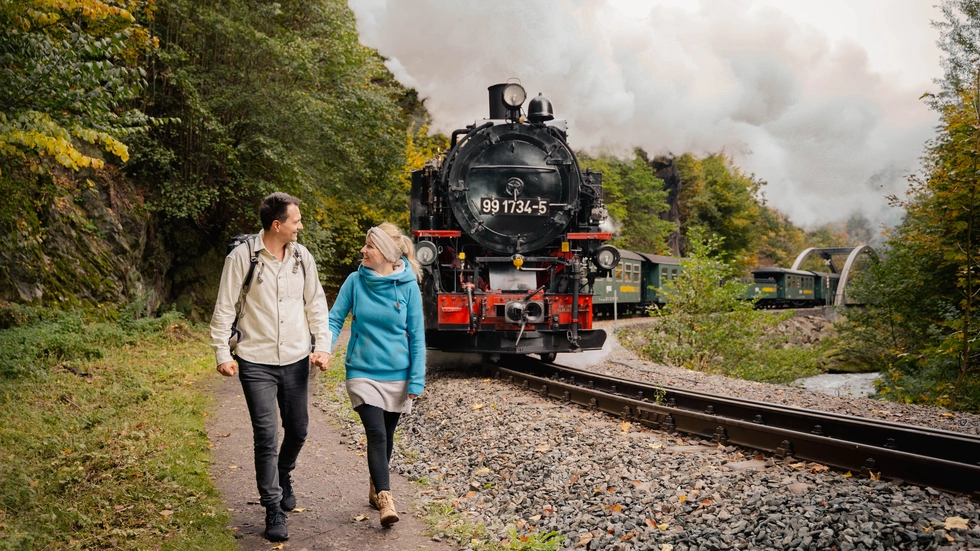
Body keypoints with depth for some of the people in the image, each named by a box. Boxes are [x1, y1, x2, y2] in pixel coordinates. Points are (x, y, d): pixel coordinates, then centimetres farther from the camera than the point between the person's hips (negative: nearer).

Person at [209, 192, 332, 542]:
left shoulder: (302, 257, 3)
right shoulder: (242, 257, -9)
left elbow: (316, 304, 10)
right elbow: (224, 309, -5)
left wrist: (323, 345, 1)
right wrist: (222, 353, -8)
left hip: (296, 360, 4)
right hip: (256, 362, -4)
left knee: (298, 430, 14)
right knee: (266, 436, -3)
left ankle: (283, 476, 44)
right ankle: (273, 511, 9)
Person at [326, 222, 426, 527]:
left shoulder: (408, 286, -8)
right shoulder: (355, 281, -4)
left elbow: (416, 336, -4)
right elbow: (335, 319, 0)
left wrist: (416, 381, -6)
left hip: (397, 375, 1)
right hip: (363, 372, -1)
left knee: (386, 435, 14)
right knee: (376, 434, -13)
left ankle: (376, 487, 34)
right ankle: (385, 499, -11)